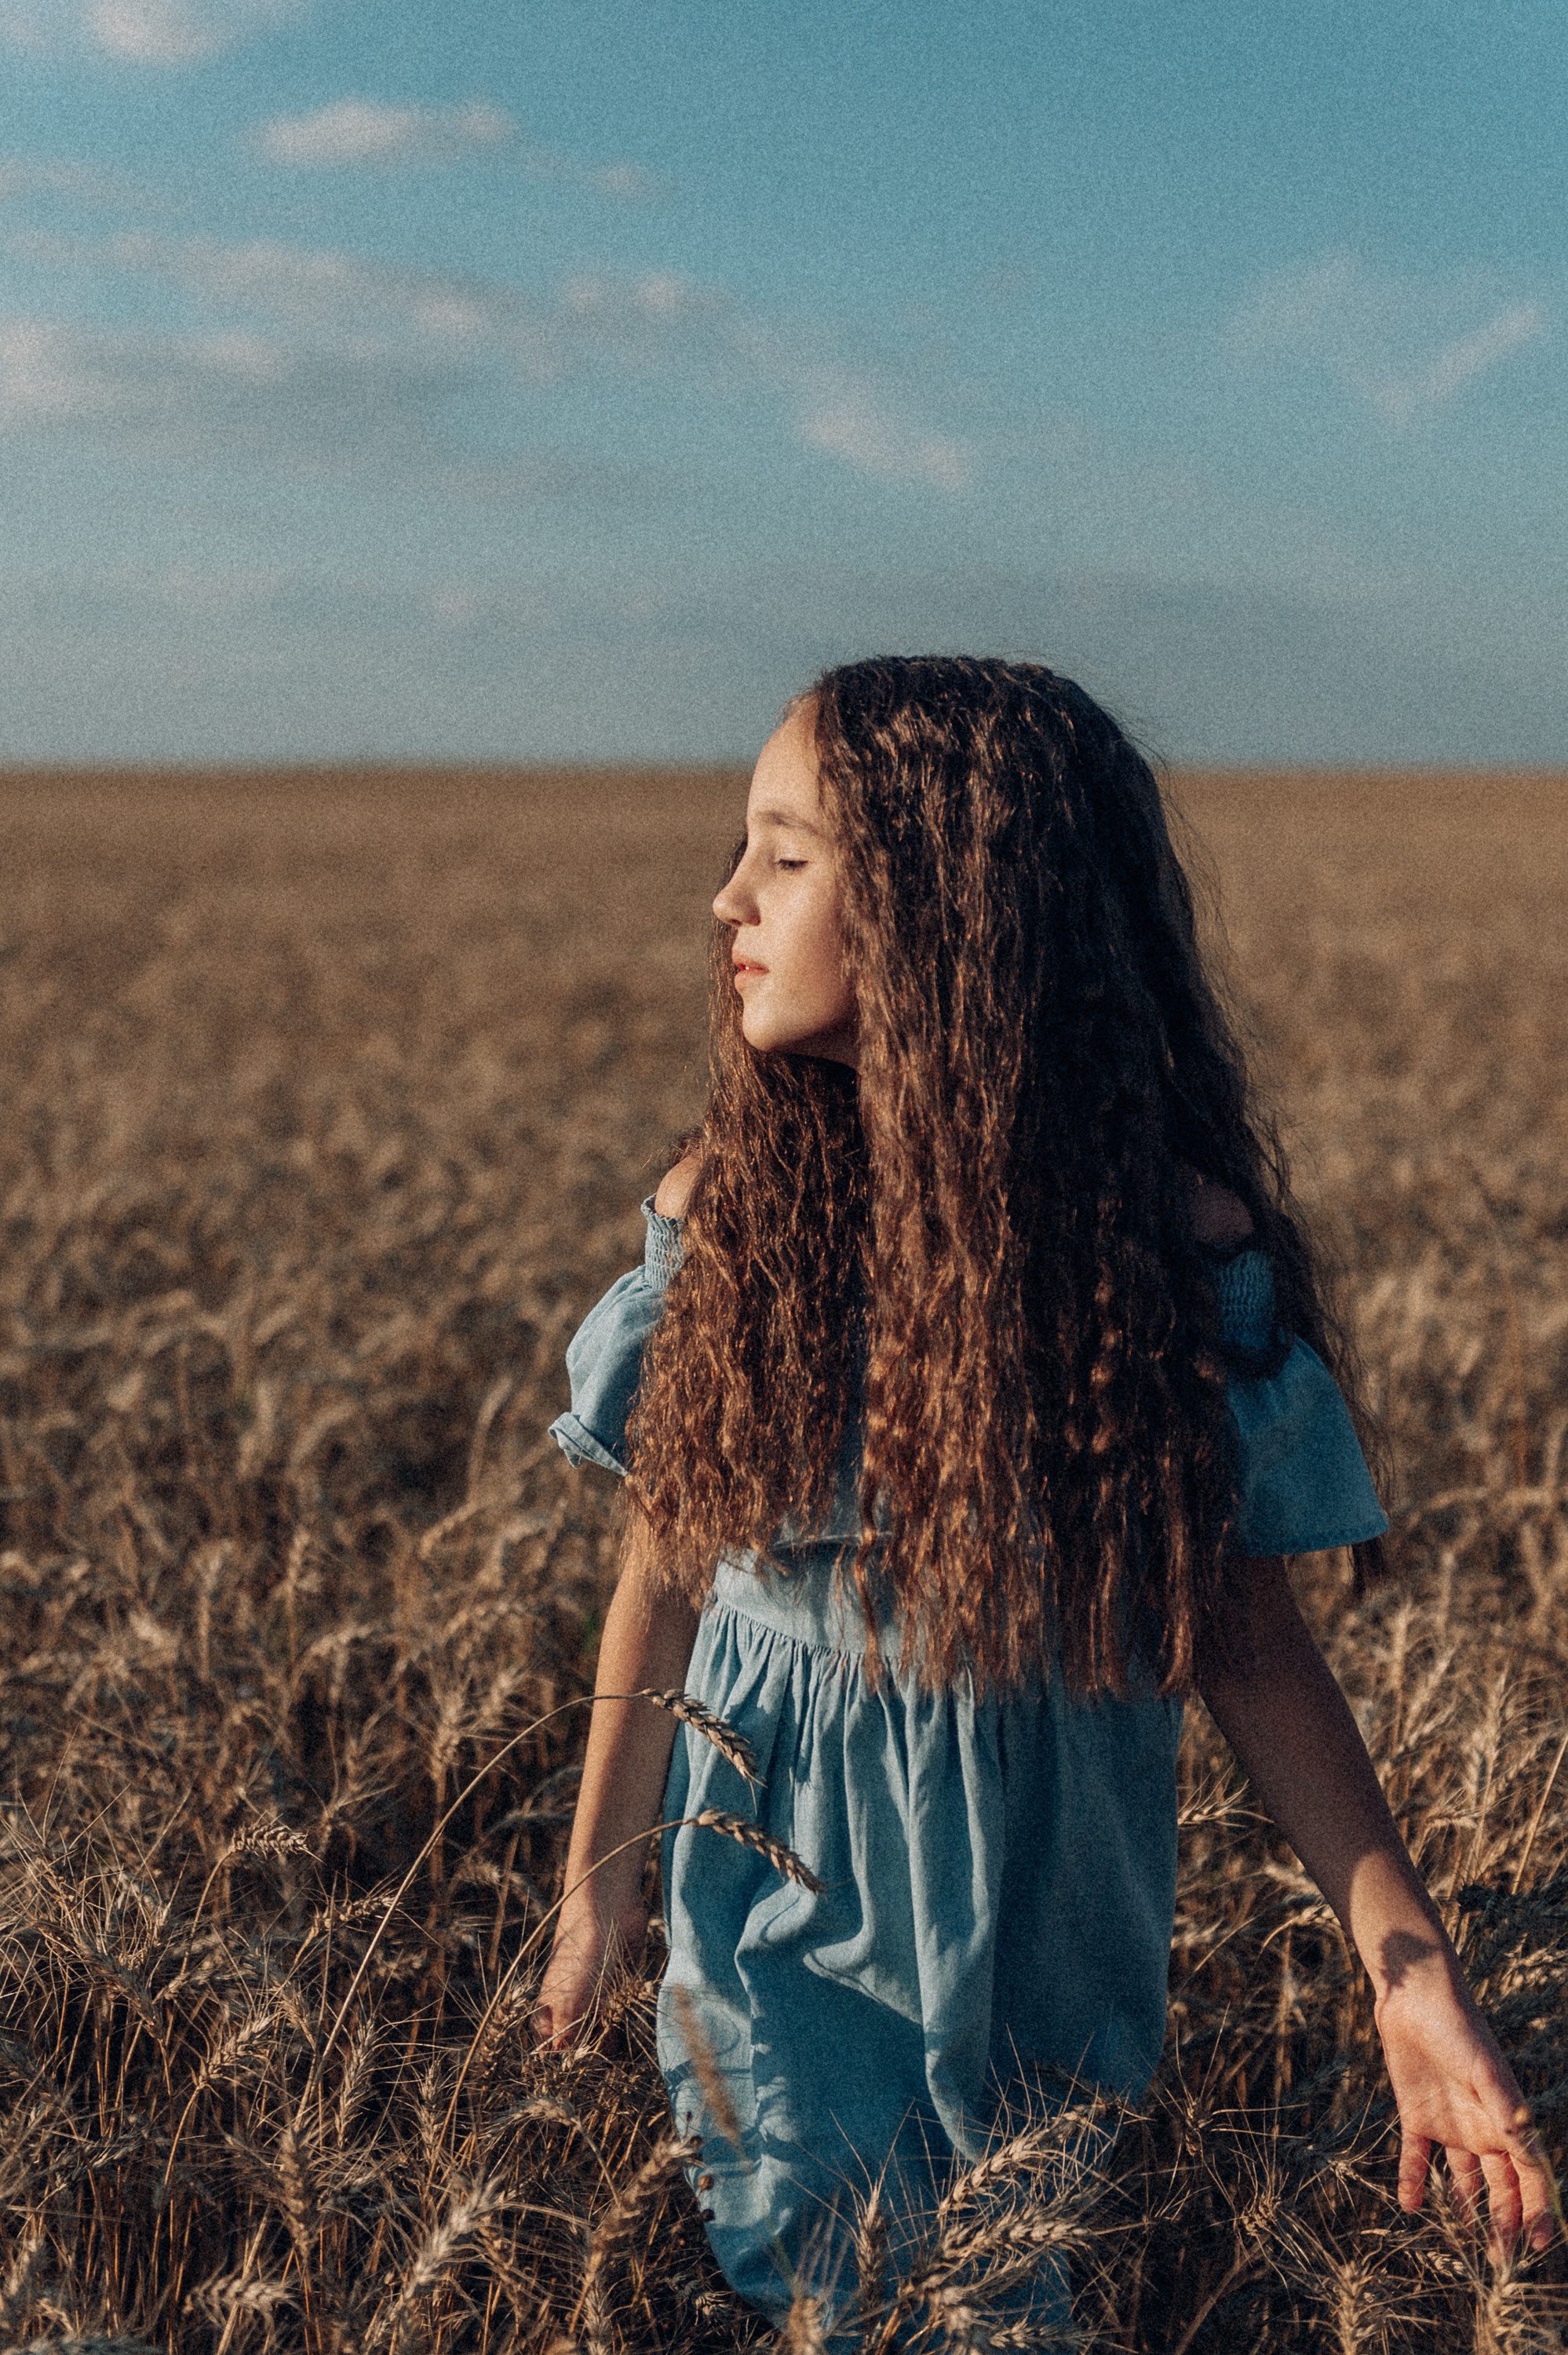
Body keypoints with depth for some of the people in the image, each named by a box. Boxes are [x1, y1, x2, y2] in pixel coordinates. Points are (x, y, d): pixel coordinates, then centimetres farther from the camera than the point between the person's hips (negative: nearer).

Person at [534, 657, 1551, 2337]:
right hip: (769, 1899, 2)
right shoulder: (720, 1212, -10)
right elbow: (665, 1571, 0)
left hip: (1040, 1920, -2)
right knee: (793, 2279, 19)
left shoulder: (1172, 1242, -18)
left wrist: (1408, 1966, -17)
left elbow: (1248, 1639, -11)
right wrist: (597, 1892, 7)